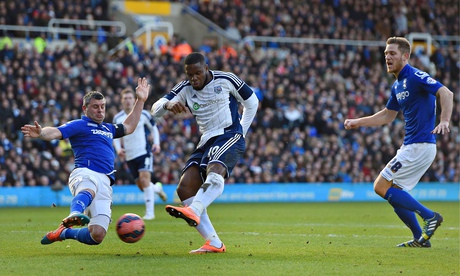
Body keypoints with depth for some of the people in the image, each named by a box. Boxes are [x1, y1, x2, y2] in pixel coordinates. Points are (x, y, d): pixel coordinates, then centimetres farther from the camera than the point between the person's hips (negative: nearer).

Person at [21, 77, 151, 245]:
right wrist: (41, 133, -31)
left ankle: (63, 232, 15)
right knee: (88, 191, -46)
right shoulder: (79, 125, 9)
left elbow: (129, 127, 50)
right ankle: (75, 215, -76)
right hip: (85, 174, -6)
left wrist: (140, 100, 47)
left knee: (97, 236, -10)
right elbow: (55, 132, -8)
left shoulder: (108, 129, 33)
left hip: (105, 182, 6)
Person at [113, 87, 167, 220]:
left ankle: (150, 212, -16)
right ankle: (157, 188, 43)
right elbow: (115, 136, 12)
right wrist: (118, 148, -7)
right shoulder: (117, 118, 3)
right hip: (129, 156, 3)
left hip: (144, 152, -3)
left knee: (144, 178, -20)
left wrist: (156, 143, -4)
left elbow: (153, 128, 11)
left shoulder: (143, 114, -2)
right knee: (141, 185, 7)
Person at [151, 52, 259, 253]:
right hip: (206, 141, 6)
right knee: (184, 188, -10)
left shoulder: (226, 80, -1)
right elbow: (156, 110, -3)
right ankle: (214, 243, -12)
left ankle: (194, 211, -63)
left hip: (230, 136, -6)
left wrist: (241, 131, 7)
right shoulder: (184, 89, 8)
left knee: (215, 170, -38)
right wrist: (168, 104, -27)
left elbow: (252, 102, 11)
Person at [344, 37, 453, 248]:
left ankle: (429, 216, -8)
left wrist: (444, 121, -40)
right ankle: (420, 238, 14)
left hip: (420, 145, -9)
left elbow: (446, 93, -26)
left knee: (381, 186, -10)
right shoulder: (397, 85, 15)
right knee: (394, 194, 11)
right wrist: (357, 122, 24)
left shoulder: (415, 77, -13)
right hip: (410, 145, 9)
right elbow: (387, 115, 28)